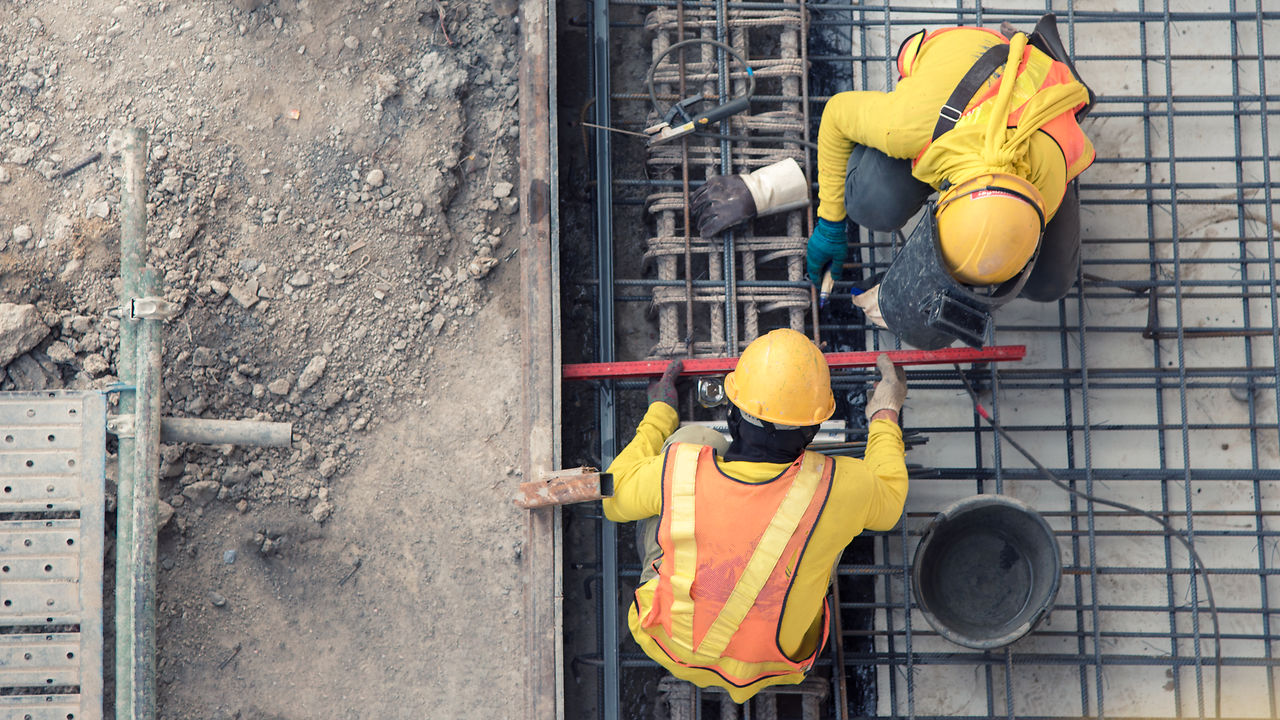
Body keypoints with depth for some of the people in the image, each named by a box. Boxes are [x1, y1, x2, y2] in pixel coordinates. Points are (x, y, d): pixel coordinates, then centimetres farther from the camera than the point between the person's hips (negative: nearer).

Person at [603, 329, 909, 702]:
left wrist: (659, 415, 8)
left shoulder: (680, 470, -30)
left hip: (667, 644, 0)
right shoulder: (834, 489, -30)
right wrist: (885, 415, 12)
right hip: (768, 667, 0)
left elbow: (616, 498, -5)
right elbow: (887, 503, -3)